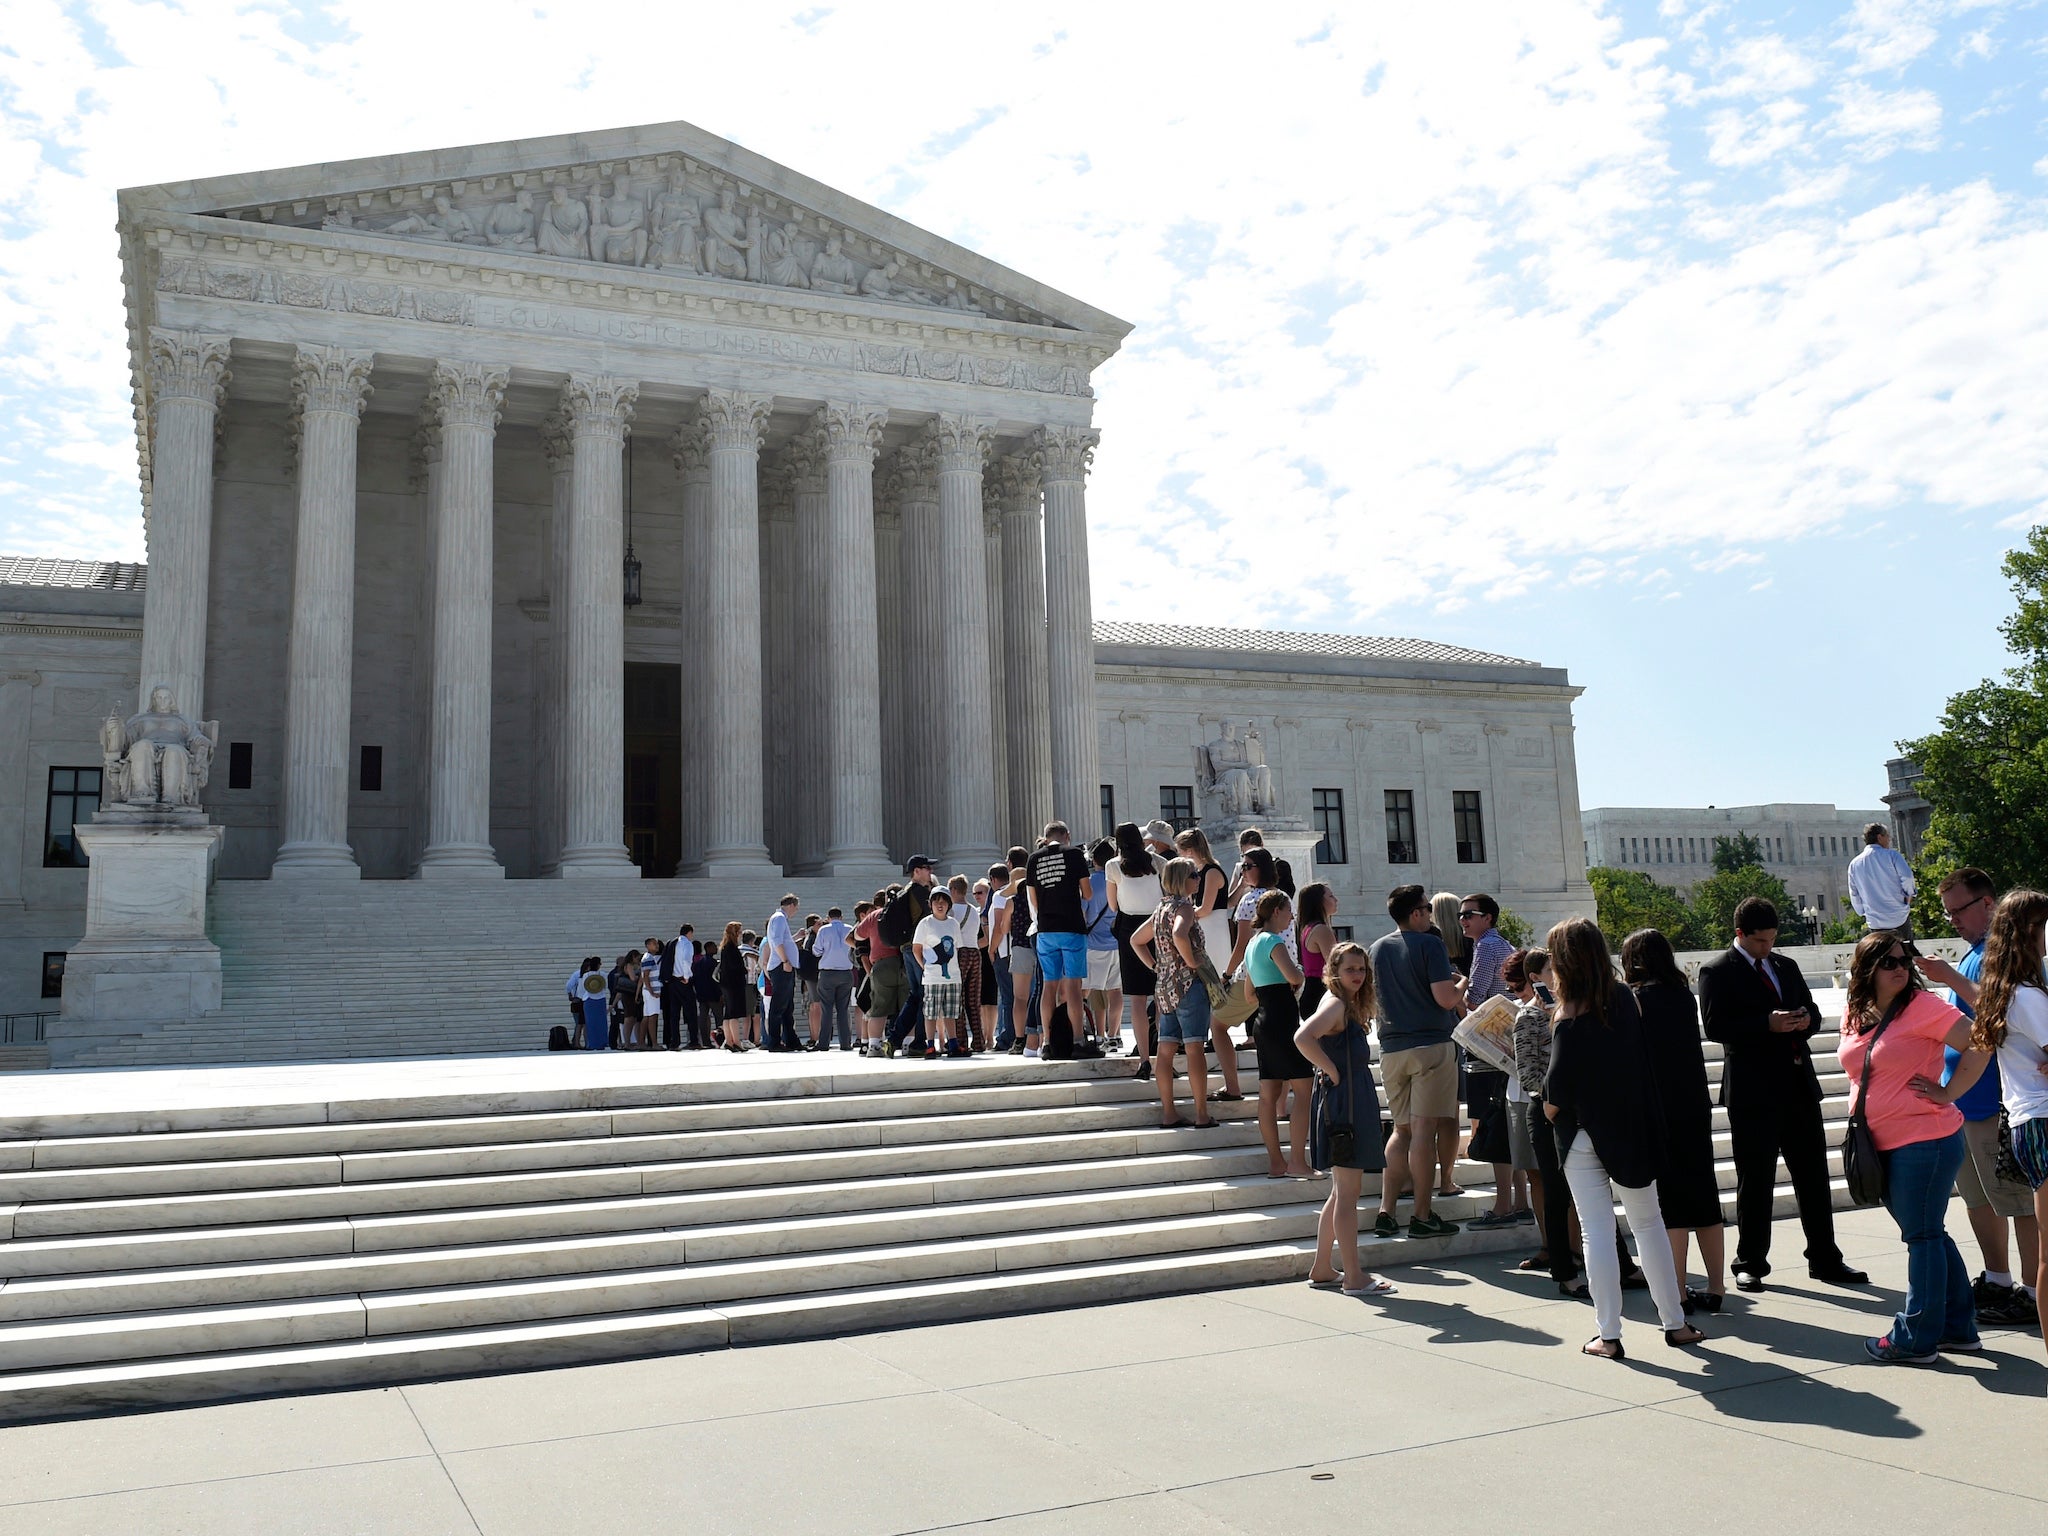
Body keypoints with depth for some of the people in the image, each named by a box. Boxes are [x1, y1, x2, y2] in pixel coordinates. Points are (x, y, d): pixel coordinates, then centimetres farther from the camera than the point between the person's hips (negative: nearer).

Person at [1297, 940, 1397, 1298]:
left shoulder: (1350, 1006, 15)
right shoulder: (1335, 1004, -13)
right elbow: (1303, 1038, -31)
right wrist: (1333, 1072, -21)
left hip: (1356, 1104, 10)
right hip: (1342, 1103, -10)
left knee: (1342, 1193, 16)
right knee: (1347, 1193, -6)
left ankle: (1321, 1269, 23)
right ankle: (1354, 1277, -1)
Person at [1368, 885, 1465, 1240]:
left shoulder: (1376, 949, 11)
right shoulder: (1430, 944, -8)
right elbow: (1445, 998, -15)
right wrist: (1460, 984, 4)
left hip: (1392, 1049, 6)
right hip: (1432, 1045, -6)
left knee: (1402, 1130, 13)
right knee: (1424, 1131, -4)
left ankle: (1385, 1212, 6)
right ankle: (1422, 1217, -1)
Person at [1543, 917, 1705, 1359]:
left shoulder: (1569, 1021, -20)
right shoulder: (1625, 999, -3)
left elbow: (1557, 1093, -19)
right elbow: (1640, 1060, 7)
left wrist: (1551, 1109, 0)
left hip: (1585, 1135, -5)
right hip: (1635, 1129, 5)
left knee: (1597, 1232, 3)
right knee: (1648, 1224, 17)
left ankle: (1609, 1335, 7)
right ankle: (1675, 1323, 24)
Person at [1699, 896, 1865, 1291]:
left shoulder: (1785, 966, 16)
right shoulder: (1717, 971, -4)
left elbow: (1811, 1012, 24)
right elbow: (1714, 1026, -13)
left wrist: (1806, 1019, 0)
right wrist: (1768, 1024, -22)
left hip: (1799, 1085, 6)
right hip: (1753, 1091, -6)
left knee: (1813, 1175, 10)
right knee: (1755, 1181, 2)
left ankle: (1825, 1259, 21)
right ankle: (1750, 1263, 13)